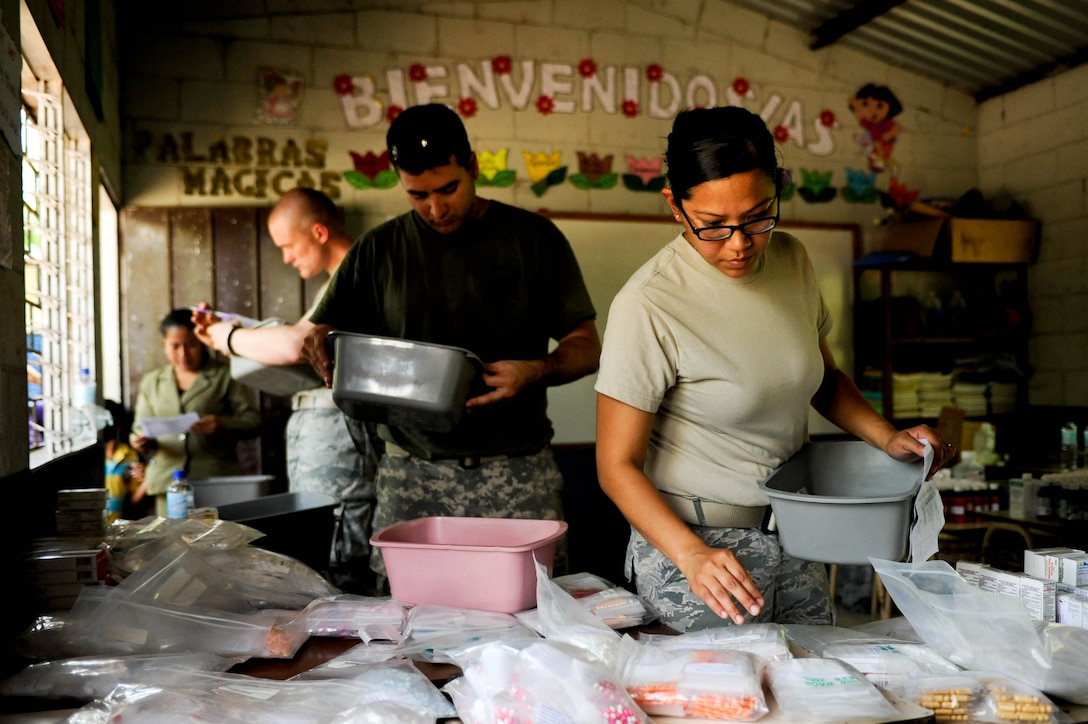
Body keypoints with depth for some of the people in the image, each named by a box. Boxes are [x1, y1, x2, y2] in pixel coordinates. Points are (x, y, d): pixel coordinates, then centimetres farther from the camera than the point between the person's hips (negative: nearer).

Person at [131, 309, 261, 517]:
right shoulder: (151, 382, 18)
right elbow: (141, 428, 19)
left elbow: (253, 421, 1)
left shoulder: (225, 377, 6)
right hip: (168, 482, 3)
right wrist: (142, 442, -4)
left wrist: (223, 424, -18)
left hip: (217, 479, -3)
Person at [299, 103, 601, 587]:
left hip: (518, 470, -1)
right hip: (412, 474, 1)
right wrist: (319, 341, -9)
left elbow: (586, 346, 6)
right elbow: (322, 332, 15)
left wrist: (535, 371, -14)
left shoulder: (533, 238, 6)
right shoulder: (379, 249, 10)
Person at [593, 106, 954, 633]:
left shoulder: (791, 260, 0)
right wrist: (692, 554, -31)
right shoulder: (648, 306, -21)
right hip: (691, 540, -6)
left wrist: (887, 438, -1)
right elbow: (618, 464, -18)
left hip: (793, 537, 6)